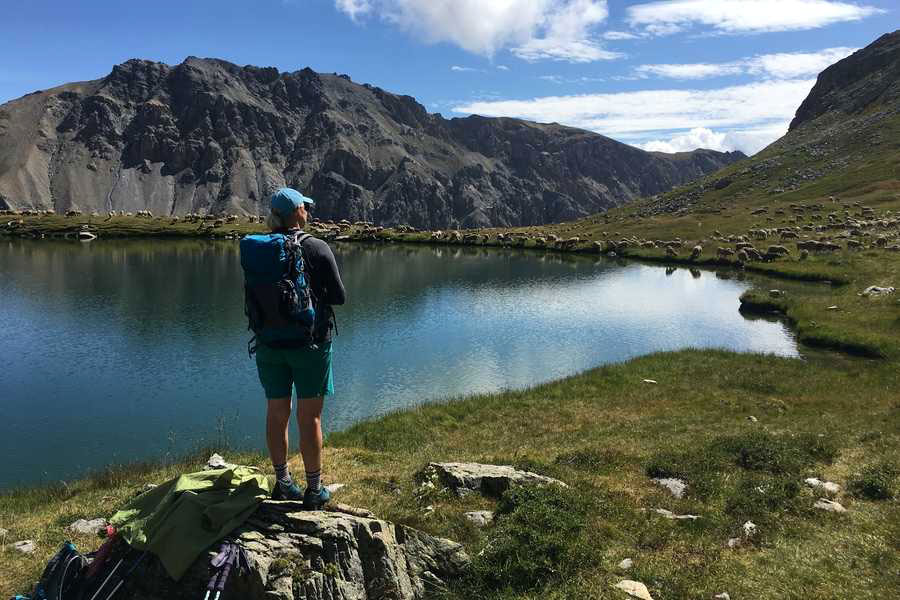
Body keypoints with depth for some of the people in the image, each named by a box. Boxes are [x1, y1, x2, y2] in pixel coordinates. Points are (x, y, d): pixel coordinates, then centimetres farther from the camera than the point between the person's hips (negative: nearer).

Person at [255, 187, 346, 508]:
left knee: (276, 413, 14)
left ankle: (283, 484, 27)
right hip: (309, 341, -4)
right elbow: (339, 296, -9)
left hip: (269, 343, 4)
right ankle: (314, 490, 14)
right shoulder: (317, 248, -11)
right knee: (310, 417, 4)